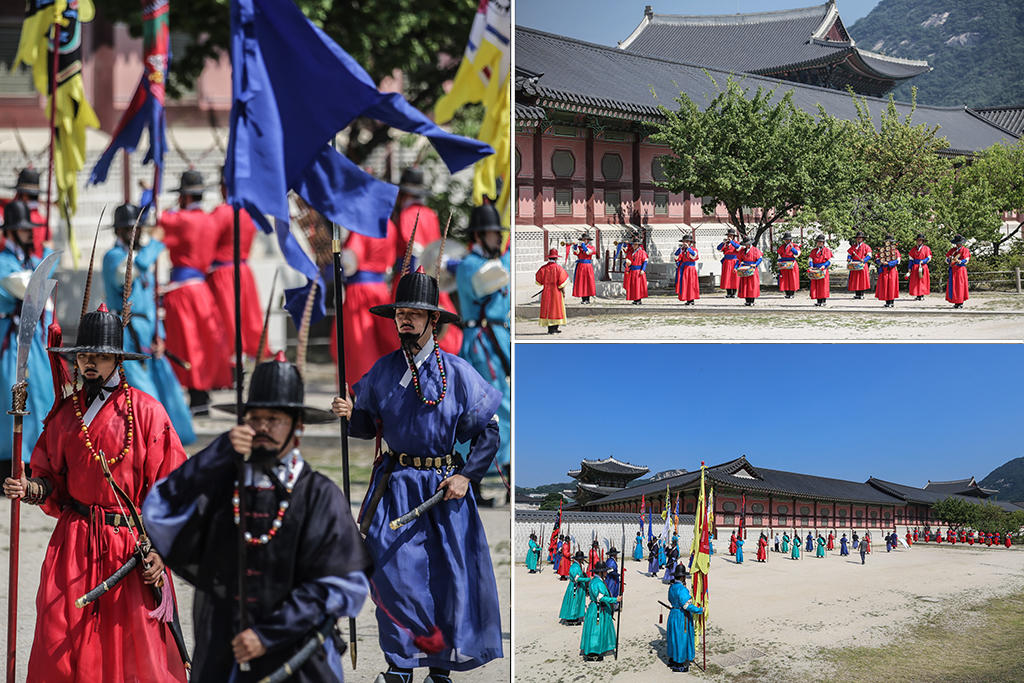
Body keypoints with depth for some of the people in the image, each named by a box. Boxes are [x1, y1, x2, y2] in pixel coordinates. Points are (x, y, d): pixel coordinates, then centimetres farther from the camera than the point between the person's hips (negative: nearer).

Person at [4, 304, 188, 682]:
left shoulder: (146, 411, -2)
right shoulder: (65, 412, 10)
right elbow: (53, 482, 15)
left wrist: (159, 549, -11)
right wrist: (31, 489, -8)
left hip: (132, 544, -3)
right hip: (73, 542, 3)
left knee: (135, 651, -2)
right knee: (60, 650, 0)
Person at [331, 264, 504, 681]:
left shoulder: (457, 372, -3)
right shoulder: (382, 372, 5)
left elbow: (489, 428, 0)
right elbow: (370, 426, 14)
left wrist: (467, 475, -9)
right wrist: (350, 415, -8)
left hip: (446, 487, -2)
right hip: (395, 485, 2)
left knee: (451, 573, 0)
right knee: (390, 568, -7)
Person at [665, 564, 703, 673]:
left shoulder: (672, 587, 3)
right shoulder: (682, 589, -25)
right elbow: (687, 605, -28)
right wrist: (700, 610, -21)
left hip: (673, 614, 9)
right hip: (682, 616, -9)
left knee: (674, 637, 20)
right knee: (681, 639, 2)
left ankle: (672, 660, 33)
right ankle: (679, 665, 10)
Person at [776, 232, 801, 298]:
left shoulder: (794, 246, 3)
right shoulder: (781, 247, 12)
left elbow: (797, 253, -13)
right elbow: (780, 256, 16)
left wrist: (792, 248, -27)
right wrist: (779, 263, 7)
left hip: (792, 265, -3)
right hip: (784, 266, 3)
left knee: (792, 279, -4)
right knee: (785, 279, -1)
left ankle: (792, 293, 2)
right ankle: (787, 293, 4)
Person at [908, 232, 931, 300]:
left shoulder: (926, 248, 0)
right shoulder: (914, 248, 9)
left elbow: (929, 258, 0)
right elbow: (911, 259, 11)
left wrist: (922, 261, -17)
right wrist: (910, 268, 6)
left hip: (923, 266, -3)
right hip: (915, 267, 3)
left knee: (923, 281, -2)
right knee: (915, 281, -2)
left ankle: (922, 295, 4)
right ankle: (917, 296, 4)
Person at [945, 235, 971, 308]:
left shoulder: (965, 250, 3)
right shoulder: (952, 250, 16)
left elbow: (966, 260, -8)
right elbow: (946, 259, 13)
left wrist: (959, 261, -27)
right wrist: (949, 259, -11)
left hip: (961, 270, -4)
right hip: (953, 270, 4)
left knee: (960, 285, -7)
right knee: (953, 286, -1)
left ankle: (961, 302, -3)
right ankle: (956, 302, 3)